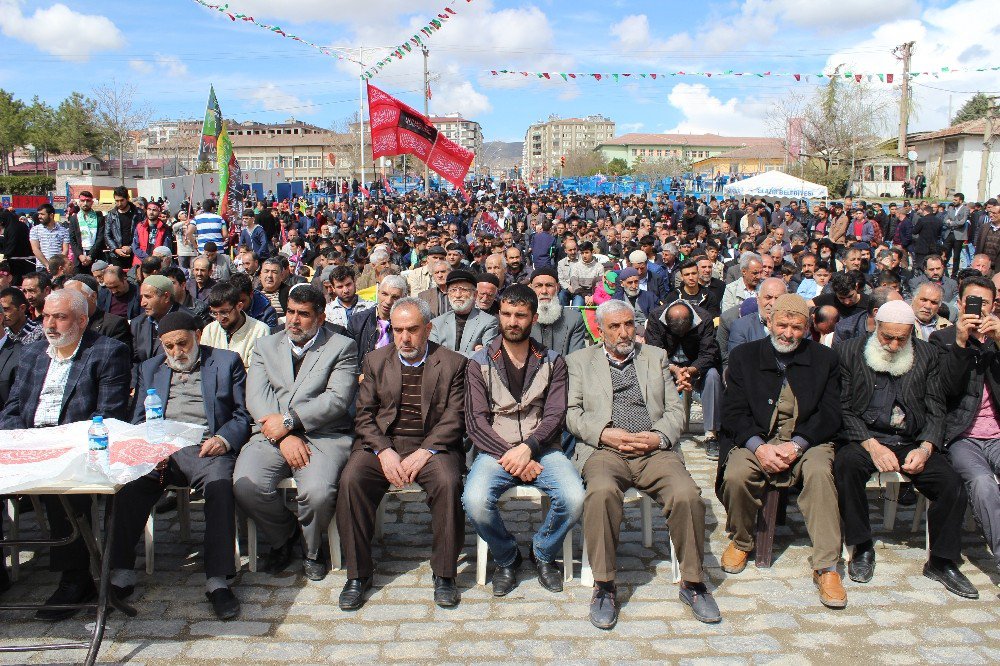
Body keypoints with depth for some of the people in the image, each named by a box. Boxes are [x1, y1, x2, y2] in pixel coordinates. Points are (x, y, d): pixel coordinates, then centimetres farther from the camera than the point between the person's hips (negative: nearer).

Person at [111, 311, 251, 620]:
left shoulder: (227, 362, 14)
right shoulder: (150, 368, 25)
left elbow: (243, 415, 9)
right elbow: (138, 420, 19)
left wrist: (223, 439, -11)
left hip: (206, 449, -3)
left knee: (220, 486, -34)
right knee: (129, 486, -28)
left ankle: (217, 581, -32)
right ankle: (121, 575, -20)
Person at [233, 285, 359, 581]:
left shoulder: (342, 346, 8)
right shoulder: (266, 346, 18)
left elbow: (337, 399, -6)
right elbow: (256, 397, 4)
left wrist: (289, 420, -14)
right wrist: (284, 436, -12)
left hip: (324, 435, -3)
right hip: (272, 435, 3)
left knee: (318, 492, -30)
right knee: (245, 486, -24)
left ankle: (311, 549, 6)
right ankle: (283, 538, 9)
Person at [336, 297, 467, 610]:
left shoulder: (453, 363, 6)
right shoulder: (376, 361, 14)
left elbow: (455, 419, -2)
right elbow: (364, 414, 7)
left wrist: (424, 452, -16)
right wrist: (384, 451, -11)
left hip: (432, 445, -2)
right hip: (382, 443, 2)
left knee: (448, 482, -32)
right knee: (351, 480, -26)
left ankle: (444, 574, -13)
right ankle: (358, 574, -11)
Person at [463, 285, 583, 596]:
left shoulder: (553, 362, 8)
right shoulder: (479, 364, 6)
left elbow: (555, 415, -1)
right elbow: (476, 421, -2)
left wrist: (528, 448, -19)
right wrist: (509, 455, -16)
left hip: (542, 449, 1)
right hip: (496, 451, -1)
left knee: (574, 499, -27)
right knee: (475, 502, -30)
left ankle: (543, 554, 7)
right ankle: (507, 559, 3)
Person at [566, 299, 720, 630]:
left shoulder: (656, 357, 22)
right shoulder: (580, 361, 17)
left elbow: (675, 409, 14)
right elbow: (572, 413, 7)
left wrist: (657, 437, -7)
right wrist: (604, 433, -11)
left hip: (655, 450, 2)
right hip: (604, 450, -1)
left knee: (687, 494, -27)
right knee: (602, 491, -35)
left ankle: (692, 582, -7)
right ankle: (604, 586, -20)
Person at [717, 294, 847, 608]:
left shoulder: (824, 358, 8)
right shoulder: (744, 356, 6)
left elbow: (830, 415, -1)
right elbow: (733, 414, -1)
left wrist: (796, 445, -18)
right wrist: (759, 447, -19)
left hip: (806, 441, 0)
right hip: (755, 441, 0)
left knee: (819, 472, -32)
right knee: (736, 475, -29)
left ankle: (826, 567, -23)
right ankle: (741, 541, 2)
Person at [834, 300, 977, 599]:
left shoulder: (927, 355, 9)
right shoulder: (850, 352, 2)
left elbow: (935, 409, 7)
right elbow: (844, 408, -3)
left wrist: (925, 448, -11)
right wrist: (871, 445, -16)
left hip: (912, 442, 2)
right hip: (865, 437, -2)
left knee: (952, 484, -21)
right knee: (846, 463, -33)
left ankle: (941, 562, 2)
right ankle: (862, 549, -14)